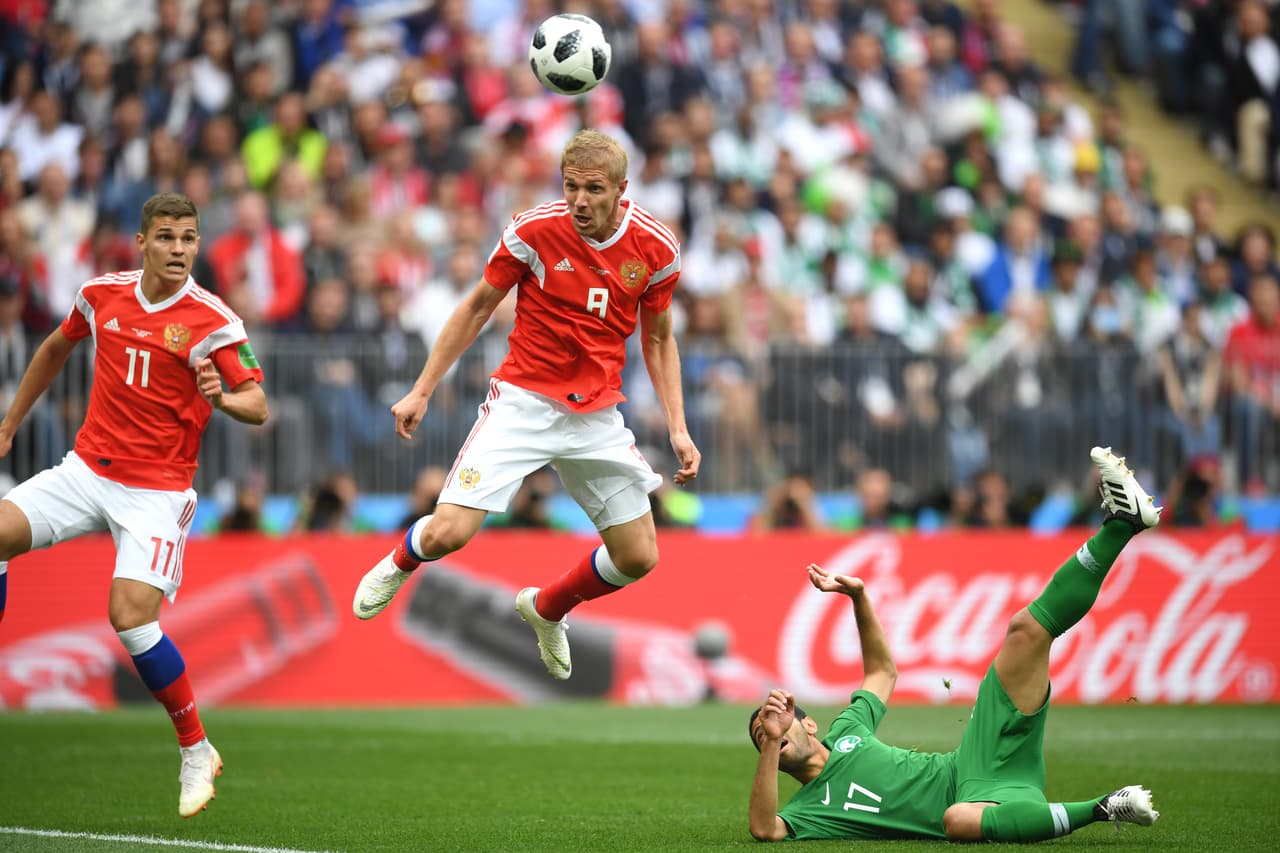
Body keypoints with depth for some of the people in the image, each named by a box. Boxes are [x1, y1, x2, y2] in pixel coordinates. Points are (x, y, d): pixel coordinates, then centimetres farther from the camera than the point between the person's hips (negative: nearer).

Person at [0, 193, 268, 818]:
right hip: (87, 468, 5)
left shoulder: (213, 322, -12)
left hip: (157, 490, -5)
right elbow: (56, 349, 22)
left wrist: (223, 398, -36)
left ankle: (196, 751, -2)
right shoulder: (101, 295, 3)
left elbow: (258, 406, -13)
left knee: (131, 615, -19)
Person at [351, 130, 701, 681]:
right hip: (523, 401, -3)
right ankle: (400, 563, 22)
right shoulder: (534, 231, -13)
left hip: (597, 415, 3)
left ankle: (546, 608, 34)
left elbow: (658, 339, 10)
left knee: (638, 559, 3)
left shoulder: (656, 248, -5)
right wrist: (422, 391, 0)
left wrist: (677, 427, 1)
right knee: (447, 534, -17)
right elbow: (477, 308, 0)